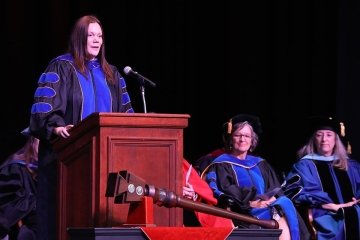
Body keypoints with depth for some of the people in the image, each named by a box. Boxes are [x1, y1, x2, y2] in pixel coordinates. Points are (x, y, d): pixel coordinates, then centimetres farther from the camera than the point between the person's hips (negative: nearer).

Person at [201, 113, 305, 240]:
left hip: (268, 209, 5)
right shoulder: (221, 165, 9)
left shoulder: (260, 164, 27)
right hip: (242, 214, -5)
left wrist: (271, 199, -7)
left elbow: (276, 190, 18)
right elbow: (221, 195, -6)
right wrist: (249, 203, -18)